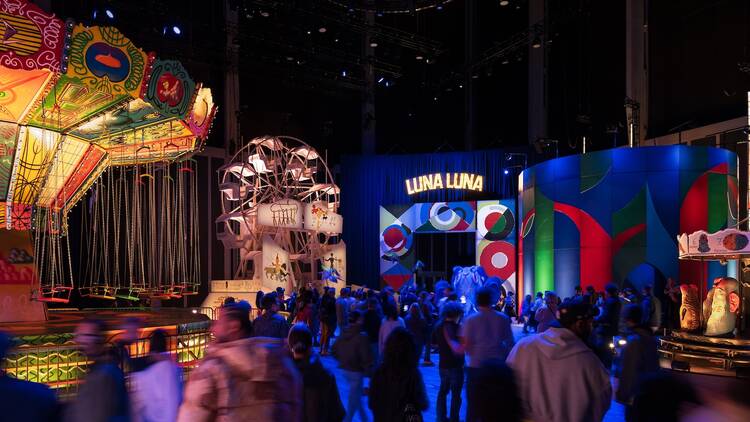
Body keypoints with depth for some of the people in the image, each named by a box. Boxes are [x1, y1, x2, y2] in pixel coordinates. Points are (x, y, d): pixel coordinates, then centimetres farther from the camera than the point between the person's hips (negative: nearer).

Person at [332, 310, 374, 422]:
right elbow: (366, 357, -24)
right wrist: (367, 369, -7)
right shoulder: (361, 336, -23)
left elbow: (334, 350, 8)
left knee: (357, 394, 26)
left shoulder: (342, 333, -1)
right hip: (356, 371, -8)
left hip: (345, 369, 8)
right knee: (353, 399, 7)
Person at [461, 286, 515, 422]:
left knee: (473, 403, 9)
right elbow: (510, 343, 1)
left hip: (476, 366, -2)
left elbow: (466, 346, -12)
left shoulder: (471, 319, -9)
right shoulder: (503, 318, -2)